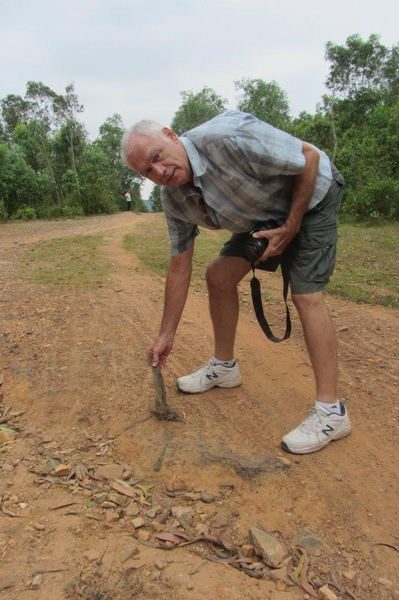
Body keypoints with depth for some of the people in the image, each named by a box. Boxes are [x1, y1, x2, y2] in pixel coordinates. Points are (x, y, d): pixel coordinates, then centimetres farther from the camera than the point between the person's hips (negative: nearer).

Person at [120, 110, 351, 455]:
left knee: (305, 294, -19)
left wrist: (290, 226, -22)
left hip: (311, 195, -6)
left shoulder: (227, 138, -34)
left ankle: (331, 411, -11)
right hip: (265, 214, 7)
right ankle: (224, 366, 19)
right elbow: (180, 267, -5)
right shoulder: (174, 199, -12)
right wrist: (166, 335, -2)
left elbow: (309, 157, -23)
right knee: (219, 276, 0)